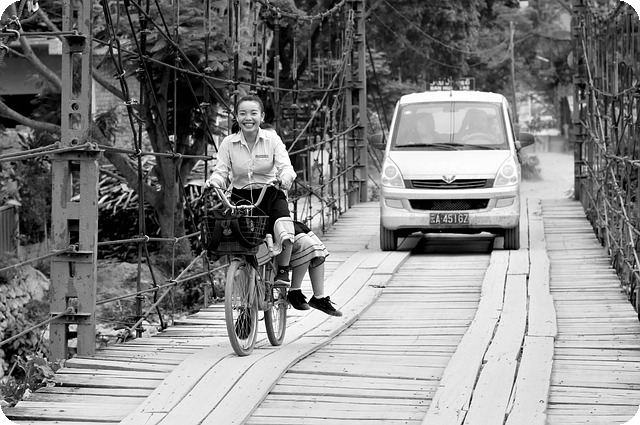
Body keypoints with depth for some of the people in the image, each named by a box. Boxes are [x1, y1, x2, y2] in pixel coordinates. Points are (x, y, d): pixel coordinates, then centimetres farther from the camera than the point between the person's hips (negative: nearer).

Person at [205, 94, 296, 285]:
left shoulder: (272, 139, -3)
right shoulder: (228, 143, -1)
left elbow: (285, 165, -13)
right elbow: (221, 171, -2)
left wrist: (285, 177, -37)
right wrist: (213, 182, -26)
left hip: (270, 193, -1)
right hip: (240, 196, 1)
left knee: (284, 233, -28)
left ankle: (283, 271, -2)